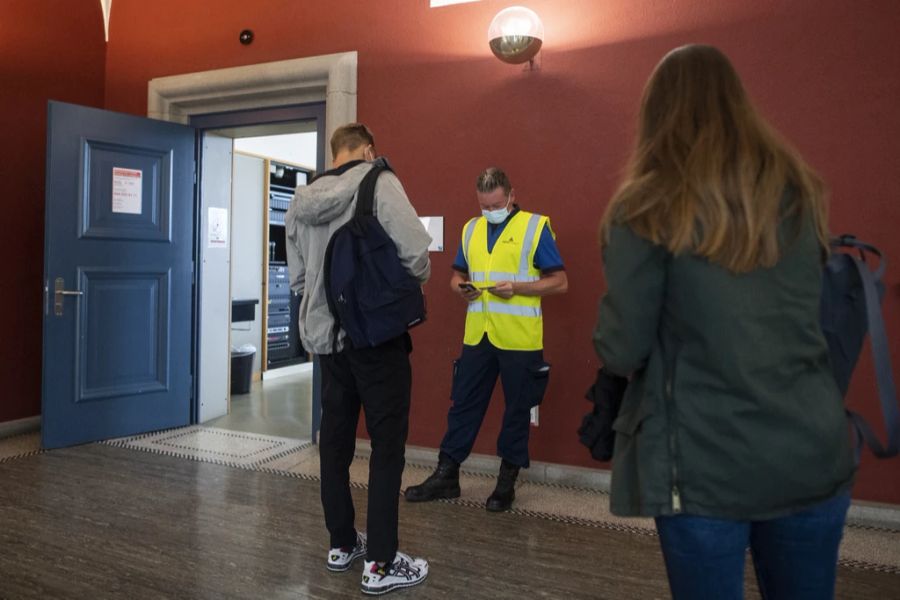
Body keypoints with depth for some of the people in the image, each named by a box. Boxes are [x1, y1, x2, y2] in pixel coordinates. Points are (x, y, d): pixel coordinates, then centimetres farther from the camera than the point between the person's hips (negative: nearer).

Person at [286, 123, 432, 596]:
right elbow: (415, 252, -16)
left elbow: (297, 279, 12)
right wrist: (413, 282, 3)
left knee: (335, 439, 15)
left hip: (326, 336, 7)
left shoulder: (301, 200, 11)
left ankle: (341, 543, 29)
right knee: (387, 445, 2)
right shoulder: (378, 182, -6)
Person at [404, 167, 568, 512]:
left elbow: (559, 282, -5)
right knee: (463, 405, 9)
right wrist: (461, 287, -3)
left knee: (517, 410, 8)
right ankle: (446, 476, 21)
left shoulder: (535, 227, -3)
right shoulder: (471, 229, 12)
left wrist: (516, 287, -18)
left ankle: (507, 482, 24)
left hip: (519, 339, -4)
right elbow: (457, 275, 21)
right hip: (477, 336, 4)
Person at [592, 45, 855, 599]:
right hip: (815, 455, 5)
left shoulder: (647, 210, -9)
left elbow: (622, 352, -10)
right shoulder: (803, 194, 6)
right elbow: (830, 324, 16)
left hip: (706, 467, -4)